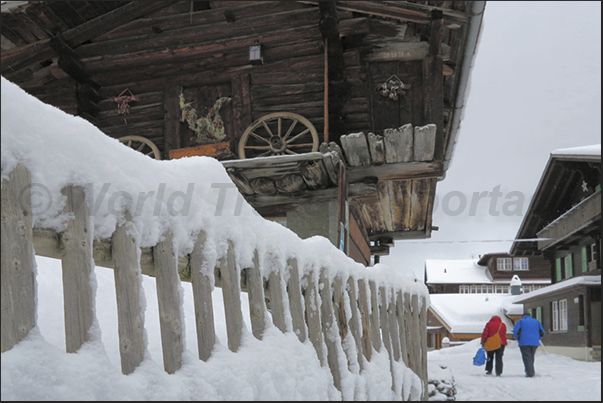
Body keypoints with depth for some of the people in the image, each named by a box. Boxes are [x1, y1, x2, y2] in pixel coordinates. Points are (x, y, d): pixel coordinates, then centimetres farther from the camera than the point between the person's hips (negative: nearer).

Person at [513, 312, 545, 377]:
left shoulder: (521, 321, 7)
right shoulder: (536, 321, 16)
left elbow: (515, 331, -6)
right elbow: (542, 333, 11)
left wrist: (518, 339, 8)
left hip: (524, 342, -3)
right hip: (535, 343, 3)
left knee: (527, 358, -2)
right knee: (531, 357, 15)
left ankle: (529, 373, -10)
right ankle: (532, 372, 14)